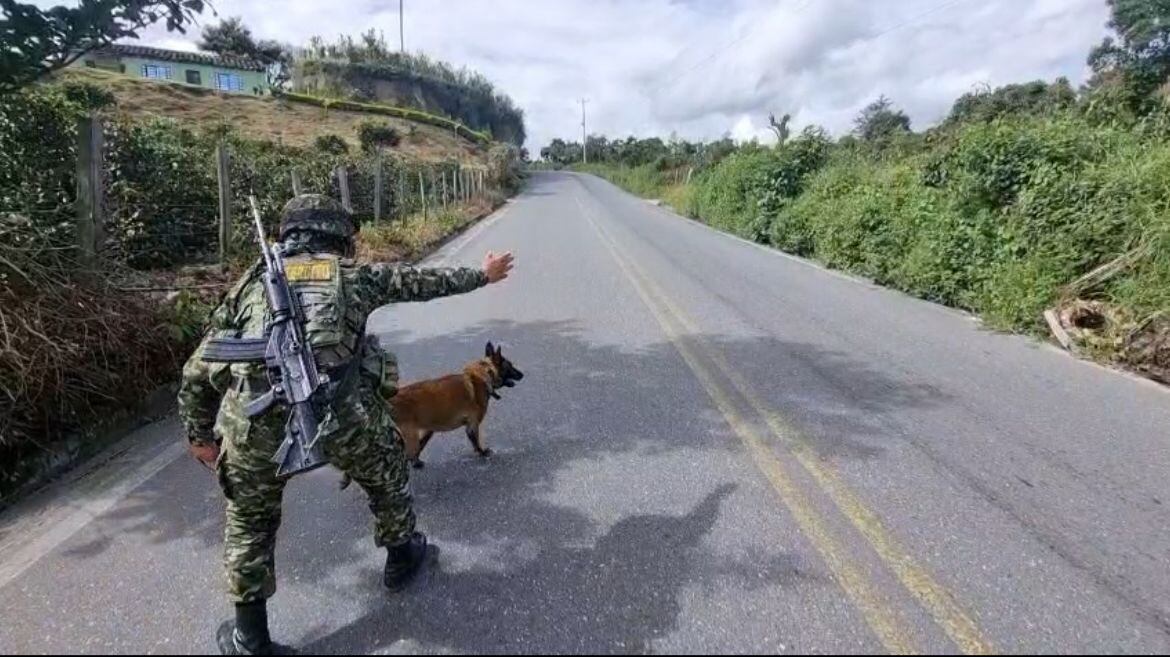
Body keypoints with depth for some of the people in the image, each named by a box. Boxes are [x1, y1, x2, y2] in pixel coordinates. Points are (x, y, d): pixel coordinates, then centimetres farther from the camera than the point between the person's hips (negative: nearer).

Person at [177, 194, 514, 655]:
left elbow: (197, 372, 24)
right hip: (340, 409, -1)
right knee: (386, 474, 29)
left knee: (250, 518, 28)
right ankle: (401, 558, 50)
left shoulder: (253, 281, 24)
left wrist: (200, 435, 36)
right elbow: (427, 281, 33)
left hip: (252, 413, 2)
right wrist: (482, 275, 48)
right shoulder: (357, 275, 20)